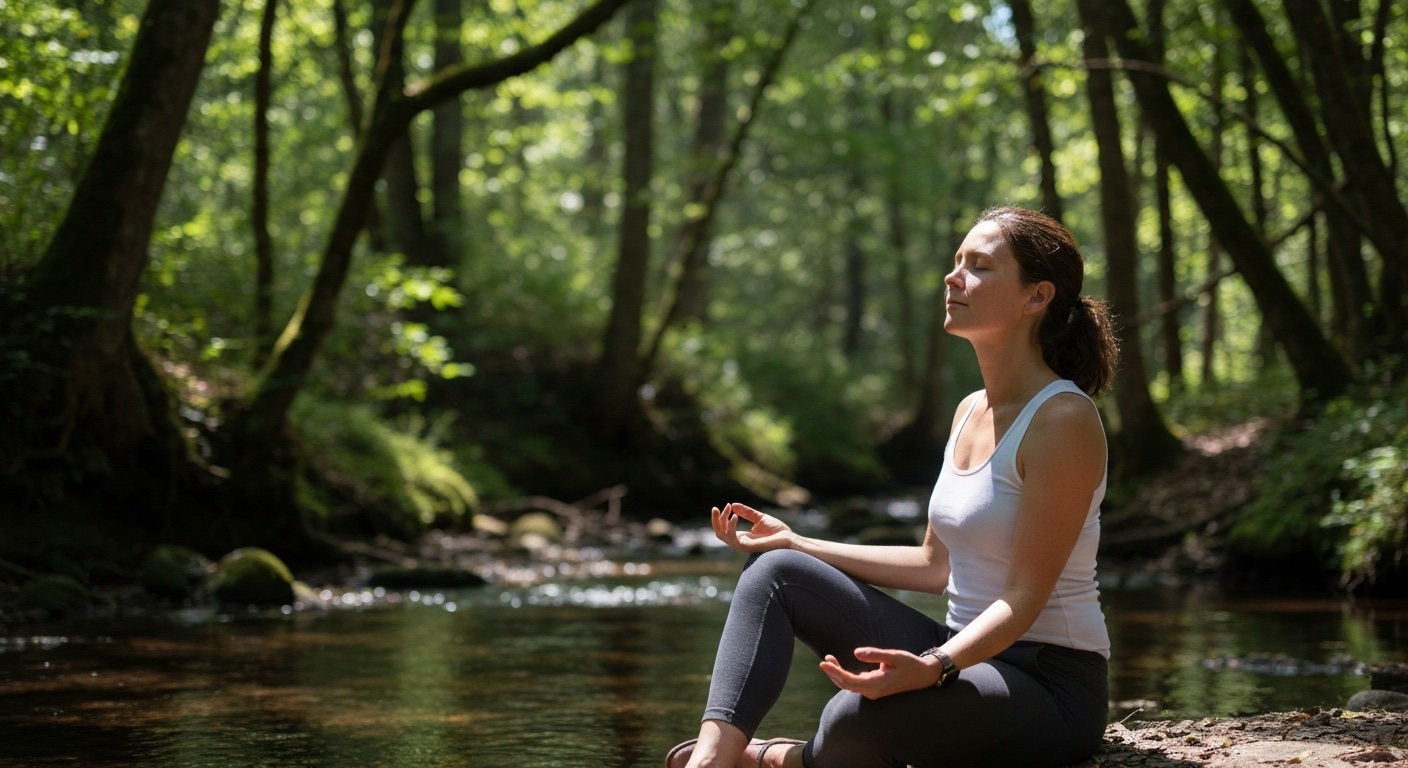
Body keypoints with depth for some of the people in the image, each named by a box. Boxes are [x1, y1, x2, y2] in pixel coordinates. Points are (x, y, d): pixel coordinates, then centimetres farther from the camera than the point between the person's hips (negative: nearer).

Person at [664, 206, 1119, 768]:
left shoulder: (1063, 420, -16)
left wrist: (933, 666, -36)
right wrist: (796, 544, 13)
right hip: (970, 653, 9)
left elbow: (1026, 594, -19)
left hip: (1051, 689, -9)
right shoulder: (971, 412, 11)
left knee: (858, 715, -35)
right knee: (775, 571, 0)